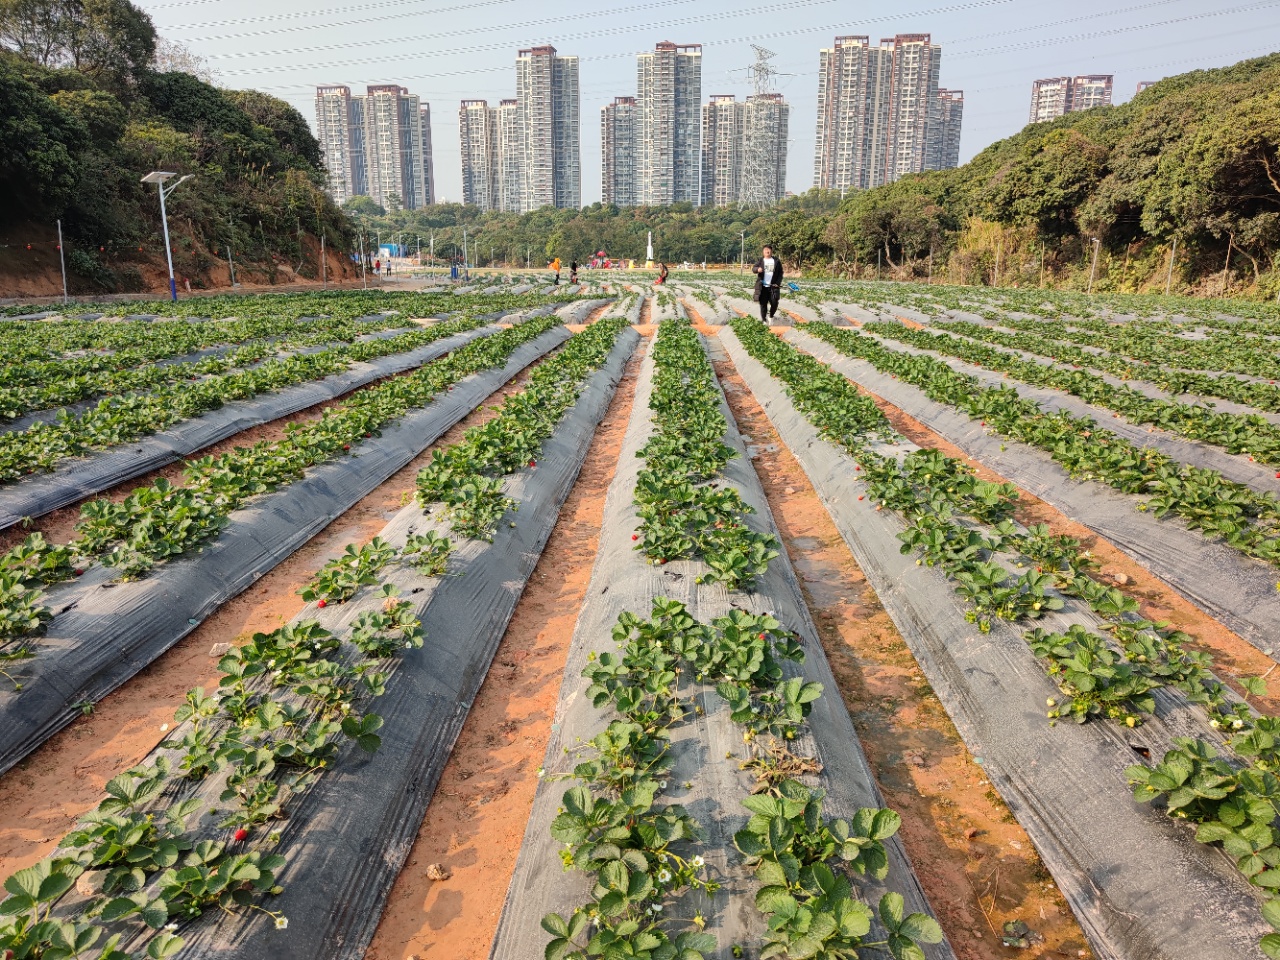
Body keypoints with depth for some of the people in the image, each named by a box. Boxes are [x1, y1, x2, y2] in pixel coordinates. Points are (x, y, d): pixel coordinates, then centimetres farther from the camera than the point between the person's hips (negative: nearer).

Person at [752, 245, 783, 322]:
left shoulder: (776, 261, 6)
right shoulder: (760, 260, 6)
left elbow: (780, 273, 7)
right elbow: (753, 268, -4)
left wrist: (778, 283, -6)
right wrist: (758, 269, -28)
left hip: (773, 286, 0)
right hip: (763, 286, 0)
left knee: (774, 303, -3)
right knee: (763, 303, 1)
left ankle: (771, 316, 22)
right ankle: (764, 319, 11)